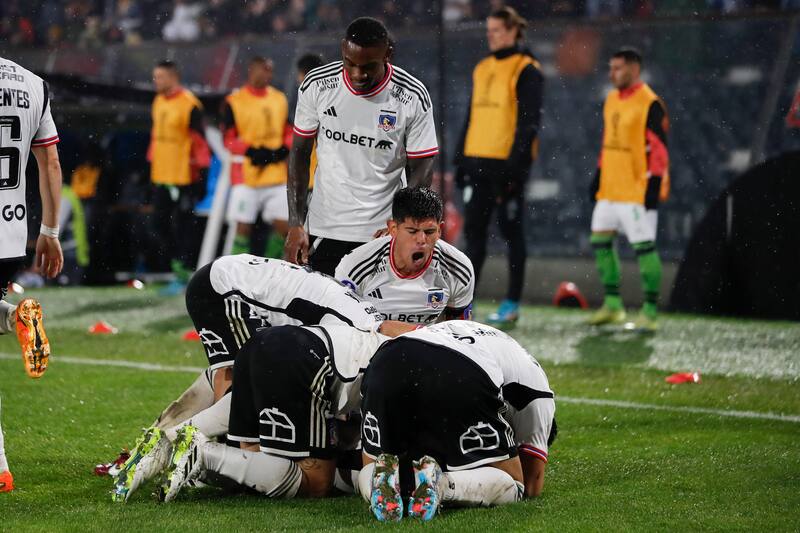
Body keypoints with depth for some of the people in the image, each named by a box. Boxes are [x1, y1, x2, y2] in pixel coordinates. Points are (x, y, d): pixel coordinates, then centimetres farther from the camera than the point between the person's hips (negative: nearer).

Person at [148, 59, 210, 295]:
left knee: (182, 226, -2)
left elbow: (200, 143, -12)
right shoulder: (158, 102, 13)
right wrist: (151, 165, 21)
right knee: (159, 224, 8)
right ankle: (178, 263, 21)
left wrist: (201, 178, -14)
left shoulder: (189, 105, -12)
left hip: (183, 177, -8)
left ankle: (183, 275, 5)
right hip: (160, 177, 8)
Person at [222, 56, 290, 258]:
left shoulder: (280, 99, 10)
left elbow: (288, 133, 16)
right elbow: (229, 140, -5)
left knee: (283, 225, 0)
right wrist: (251, 151, -19)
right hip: (246, 175, -4)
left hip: (277, 174, 4)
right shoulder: (234, 101, -5)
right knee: (243, 226, -2)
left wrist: (283, 150, -5)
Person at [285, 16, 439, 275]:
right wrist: (295, 224, -1)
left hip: (383, 229, -2)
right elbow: (300, 153, 5)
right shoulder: (317, 85, -4)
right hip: (322, 230, 2)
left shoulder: (412, 97, -8)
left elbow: (420, 170, -2)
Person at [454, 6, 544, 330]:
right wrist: (461, 158, 16)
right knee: (473, 228, 5)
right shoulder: (482, 69, 17)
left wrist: (515, 163, -17)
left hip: (508, 163, -7)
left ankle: (512, 304, 6)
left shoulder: (525, 70, -5)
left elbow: (528, 121, -11)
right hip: (479, 162, 7)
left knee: (511, 230, 0)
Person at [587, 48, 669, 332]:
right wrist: (598, 176, 19)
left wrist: (654, 185, -17)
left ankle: (650, 311, 0)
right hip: (610, 189, 9)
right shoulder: (611, 100, 13)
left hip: (636, 191, -9)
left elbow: (659, 148, -14)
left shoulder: (650, 104, -12)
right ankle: (612, 304, 20)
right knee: (600, 240, 10)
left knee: (644, 246, -6)